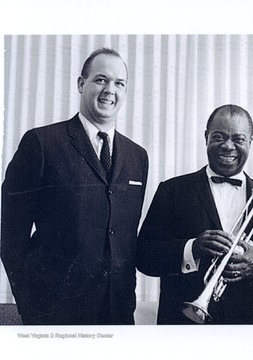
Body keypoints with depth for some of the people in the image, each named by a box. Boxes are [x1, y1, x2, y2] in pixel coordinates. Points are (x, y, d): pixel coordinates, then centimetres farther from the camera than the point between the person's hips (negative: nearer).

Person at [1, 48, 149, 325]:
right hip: (54, 307, -4)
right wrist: (28, 300, -7)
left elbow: (131, 234, 14)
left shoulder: (138, 156, 11)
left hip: (118, 309, 5)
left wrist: (127, 294, 7)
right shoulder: (41, 142, -4)